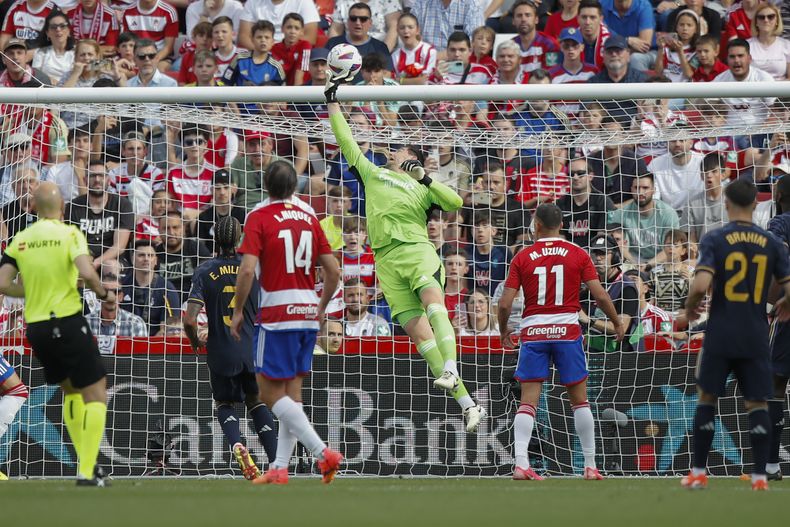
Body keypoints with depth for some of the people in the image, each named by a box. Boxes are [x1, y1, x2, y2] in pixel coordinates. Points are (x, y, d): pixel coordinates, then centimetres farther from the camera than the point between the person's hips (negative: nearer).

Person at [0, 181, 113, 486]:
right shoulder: (69, 234, -8)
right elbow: (86, 273, -23)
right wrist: (104, 294, -4)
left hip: (35, 327, 5)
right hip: (68, 322, -5)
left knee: (71, 390, 23)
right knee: (95, 394, 1)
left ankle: (86, 460, 21)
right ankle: (87, 471, -9)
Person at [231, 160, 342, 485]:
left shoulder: (259, 217, -6)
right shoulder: (309, 218, 9)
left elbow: (248, 269, -16)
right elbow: (333, 271, 8)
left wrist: (237, 311, -5)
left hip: (276, 315, -6)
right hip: (308, 313, 6)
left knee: (270, 393, -2)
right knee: (292, 392, 11)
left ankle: (322, 452, -15)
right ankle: (280, 468, 10)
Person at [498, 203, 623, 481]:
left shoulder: (523, 257, 2)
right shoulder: (577, 254, 1)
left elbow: (505, 304, -2)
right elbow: (600, 295, -3)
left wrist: (504, 331, 16)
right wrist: (617, 323, 12)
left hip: (533, 332, 0)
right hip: (567, 330, 0)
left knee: (528, 402, -1)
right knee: (579, 400, 10)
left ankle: (520, 463, -15)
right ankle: (590, 466, 10)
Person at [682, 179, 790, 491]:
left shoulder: (714, 240, -6)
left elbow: (701, 285, -17)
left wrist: (690, 307, 3)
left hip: (720, 336, -1)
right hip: (756, 337, 1)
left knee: (707, 398, 11)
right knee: (757, 404, 6)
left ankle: (698, 473, 13)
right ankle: (759, 475, 0)